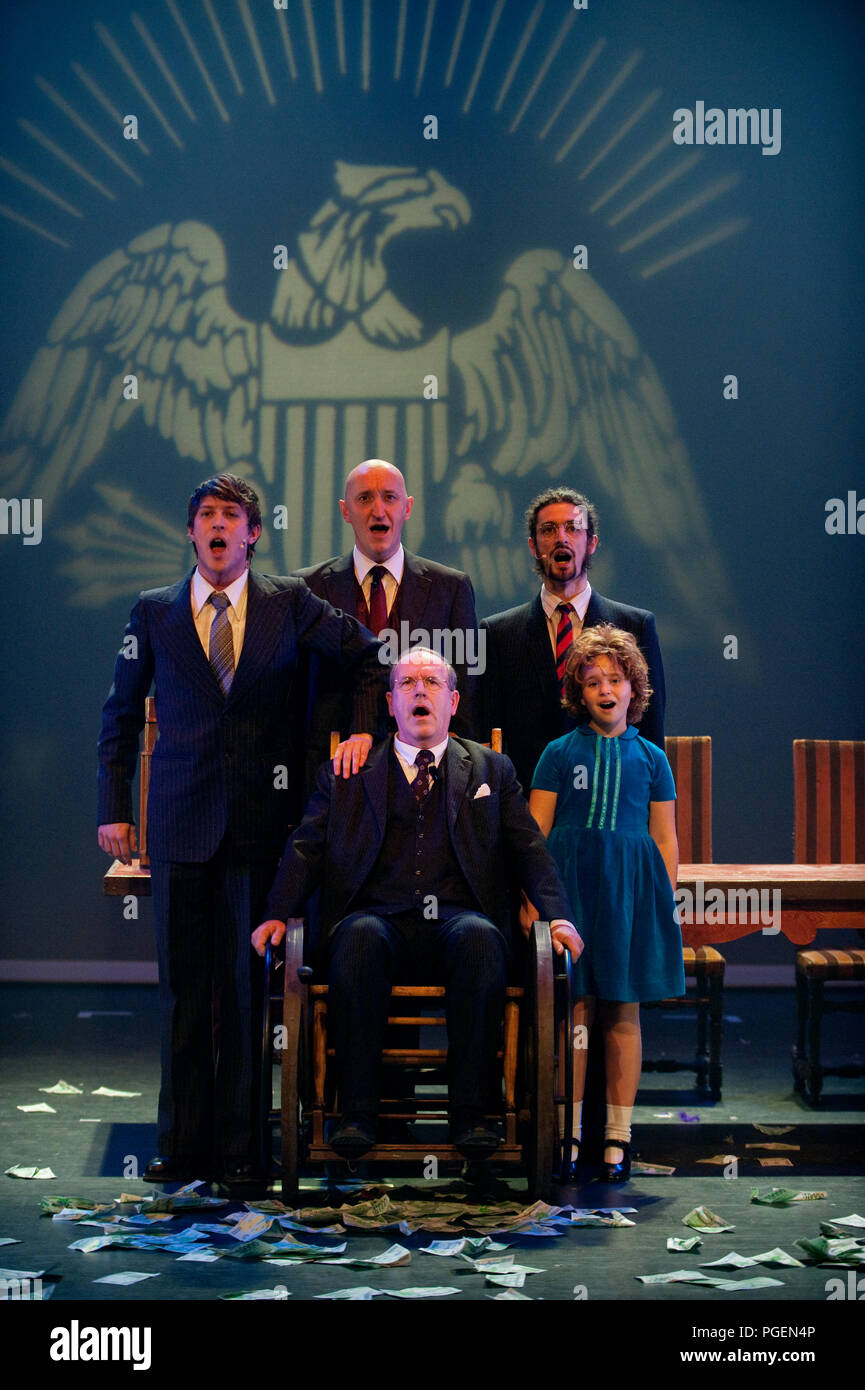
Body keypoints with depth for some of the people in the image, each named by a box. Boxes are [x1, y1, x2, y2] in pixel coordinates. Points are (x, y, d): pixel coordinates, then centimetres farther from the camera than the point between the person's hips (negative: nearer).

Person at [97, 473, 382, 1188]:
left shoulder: (290, 604, 4)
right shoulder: (154, 612, 7)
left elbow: (372, 655, 15)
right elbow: (121, 714, 14)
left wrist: (364, 730, 2)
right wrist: (114, 807, 8)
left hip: (262, 818, -1)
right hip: (181, 820, 1)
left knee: (248, 983, 1)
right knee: (183, 987, 3)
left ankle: (241, 1143, 10)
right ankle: (183, 1142, 12)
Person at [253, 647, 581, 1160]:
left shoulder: (491, 770, 19)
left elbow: (529, 848, 11)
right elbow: (306, 847, 12)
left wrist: (558, 917, -6)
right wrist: (279, 914, -6)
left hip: (457, 918, 0)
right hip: (381, 918, 0)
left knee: (480, 937, -36)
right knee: (358, 936, -36)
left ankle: (471, 1111, -30)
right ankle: (358, 1112, -30)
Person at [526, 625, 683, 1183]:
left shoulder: (650, 758, 10)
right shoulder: (560, 753, 5)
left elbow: (665, 838, 10)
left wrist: (666, 903, 3)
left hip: (629, 886, 1)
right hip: (569, 880, -1)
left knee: (623, 1011, 4)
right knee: (574, 1007, -2)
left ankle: (618, 1136, 12)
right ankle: (569, 1132, 8)